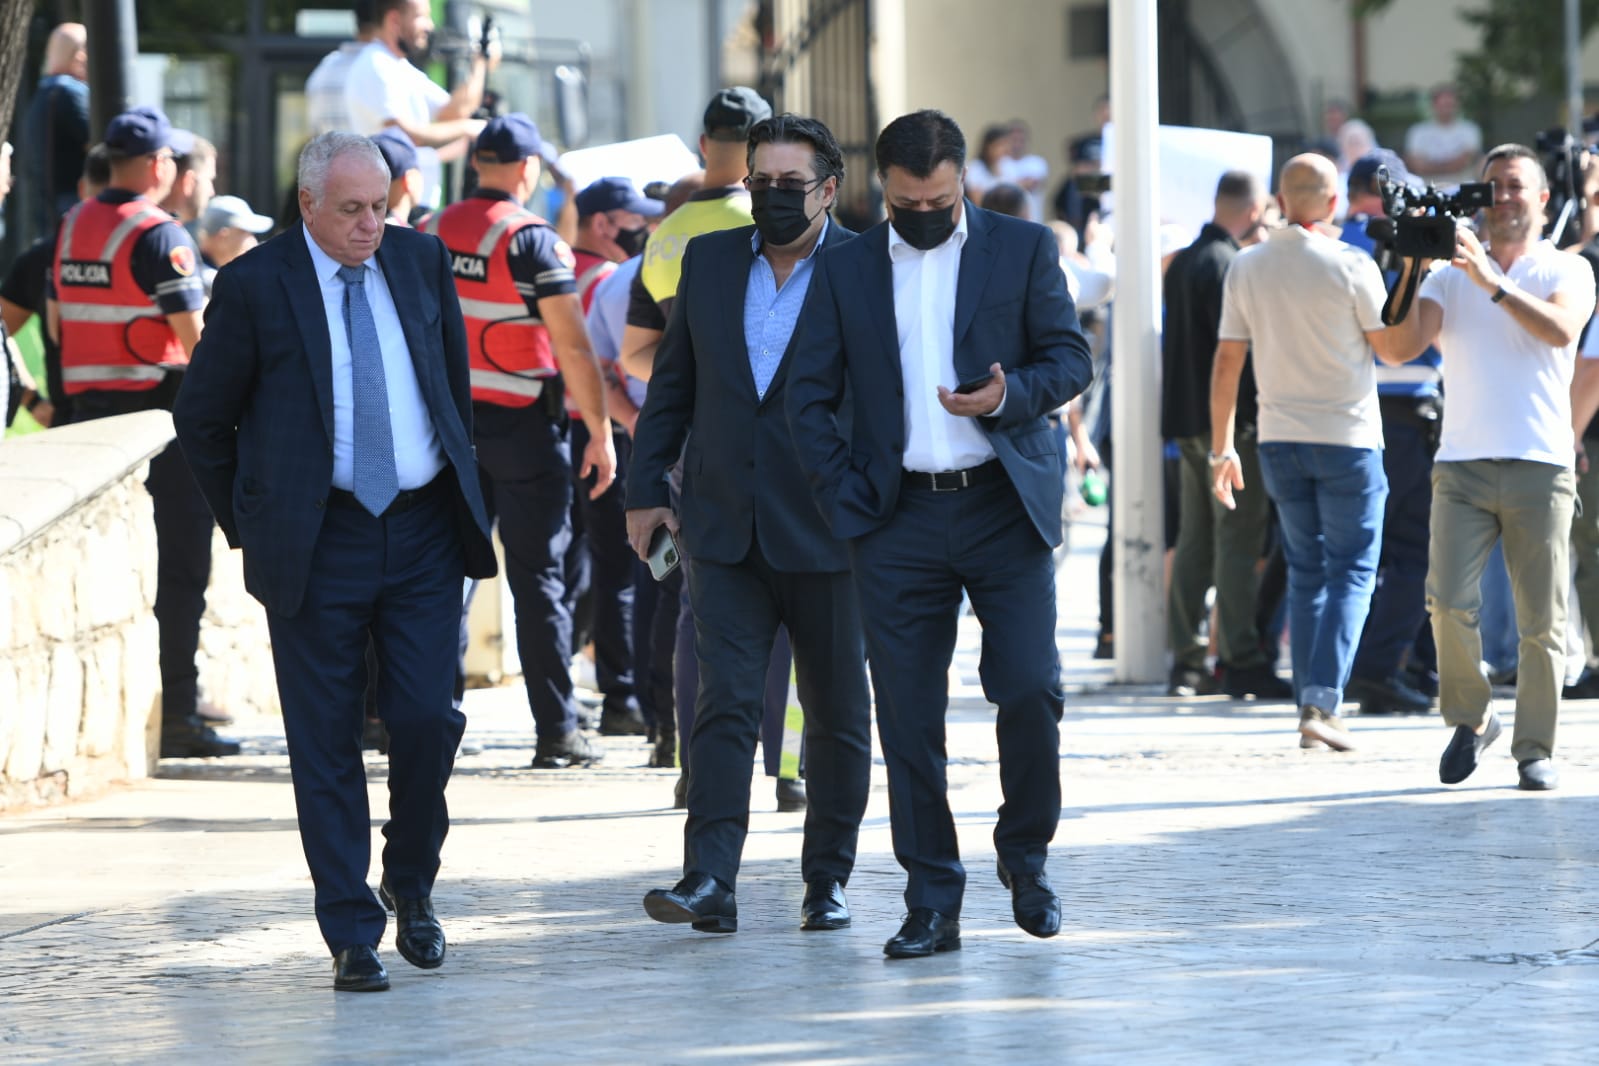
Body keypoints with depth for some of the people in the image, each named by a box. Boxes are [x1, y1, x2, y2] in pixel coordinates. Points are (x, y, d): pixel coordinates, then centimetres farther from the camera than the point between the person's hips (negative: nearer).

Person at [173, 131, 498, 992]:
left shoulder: (421, 262, 6)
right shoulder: (254, 285, -5)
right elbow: (200, 417, 3)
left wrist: (460, 483, 19)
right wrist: (247, 523, 4)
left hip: (424, 532, 3)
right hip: (317, 540, -3)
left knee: (427, 719, -3)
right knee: (326, 744, 0)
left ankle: (409, 884, 21)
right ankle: (353, 935, 7)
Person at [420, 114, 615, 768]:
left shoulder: (429, 236, 6)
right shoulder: (533, 240, -11)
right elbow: (573, 349, -14)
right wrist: (600, 434, -9)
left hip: (448, 421, 5)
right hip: (524, 426, -5)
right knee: (538, 578, 0)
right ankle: (556, 733, 1)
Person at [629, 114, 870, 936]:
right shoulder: (709, 260, 8)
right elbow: (672, 383, 15)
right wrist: (644, 488, 11)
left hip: (827, 531, -2)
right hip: (726, 529, 2)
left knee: (838, 712, 8)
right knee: (725, 701, -9)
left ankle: (827, 881, 20)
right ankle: (708, 882, -17)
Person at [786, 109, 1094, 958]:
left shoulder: (1023, 248, 6)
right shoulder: (846, 269, 9)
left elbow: (1071, 357, 4)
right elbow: (809, 394, 10)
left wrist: (1009, 394, -16)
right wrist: (843, 496, 0)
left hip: (1004, 505, -1)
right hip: (897, 520, 1)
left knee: (1030, 688, -11)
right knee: (907, 716, 0)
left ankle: (1025, 852, 13)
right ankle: (931, 903, 6)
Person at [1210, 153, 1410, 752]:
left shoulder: (1246, 269, 1)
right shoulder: (1352, 267, -11)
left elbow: (1227, 363, 3)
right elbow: (1393, 350, -2)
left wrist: (1222, 448, 10)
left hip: (1279, 439, 4)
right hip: (1347, 435, -4)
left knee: (1305, 572, 13)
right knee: (1351, 572, 1)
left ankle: (1311, 702, 11)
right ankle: (1322, 701, -13)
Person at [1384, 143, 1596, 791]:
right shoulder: (1450, 274, 14)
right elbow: (1408, 343, 0)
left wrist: (1492, 283, -21)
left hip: (1541, 469, -1)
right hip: (1462, 464, 1)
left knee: (1541, 620, -2)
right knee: (1449, 602, -12)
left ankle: (1535, 749, 8)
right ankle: (1470, 719, 9)